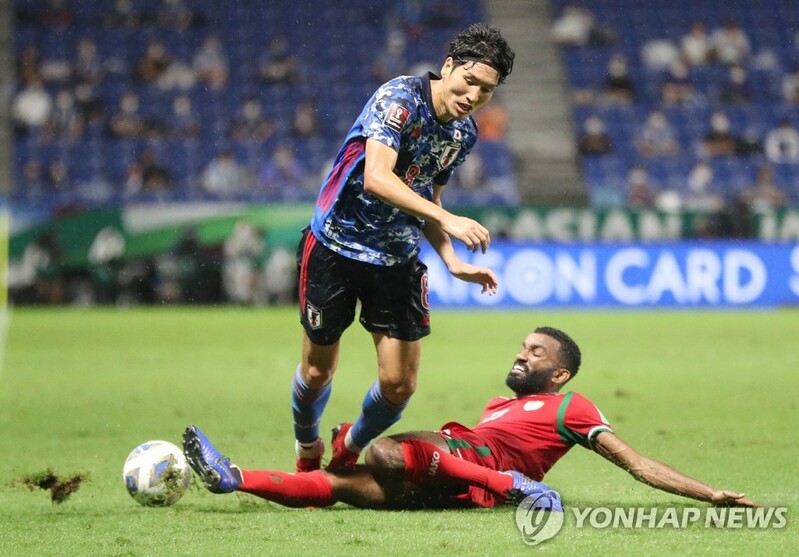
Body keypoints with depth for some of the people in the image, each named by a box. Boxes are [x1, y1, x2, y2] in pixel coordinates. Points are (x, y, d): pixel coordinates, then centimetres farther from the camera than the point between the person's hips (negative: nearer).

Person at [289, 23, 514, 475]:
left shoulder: (465, 133, 3)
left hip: (398, 259, 5)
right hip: (336, 246, -5)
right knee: (318, 371, 7)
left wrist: (454, 262, 2)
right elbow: (377, 178, -32)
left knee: (399, 384, -3)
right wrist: (447, 219, -40)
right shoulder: (400, 98, -20)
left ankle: (348, 452, 28)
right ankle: (308, 455, 38)